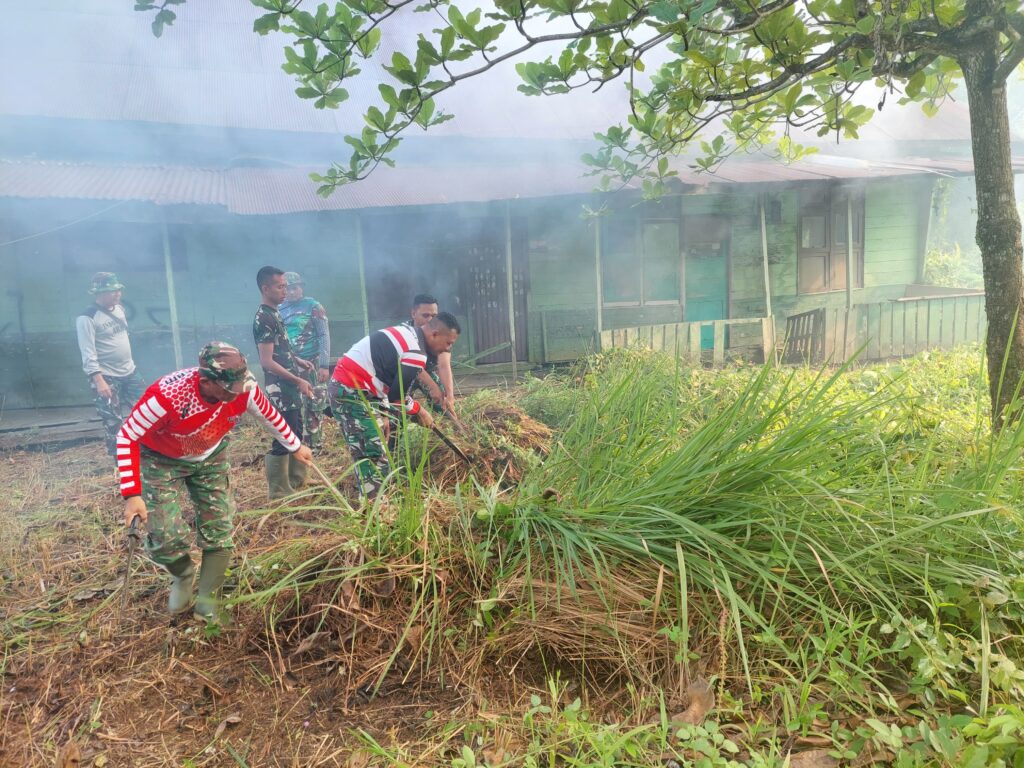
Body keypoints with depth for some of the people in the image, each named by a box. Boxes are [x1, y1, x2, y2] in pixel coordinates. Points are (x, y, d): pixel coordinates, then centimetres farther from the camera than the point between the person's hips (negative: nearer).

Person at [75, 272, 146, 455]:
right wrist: (98, 380, -26)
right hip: (107, 378, -8)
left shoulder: (119, 308, 7)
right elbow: (88, 354, -20)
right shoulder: (87, 318, -17)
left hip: (130, 372, 8)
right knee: (113, 422, -1)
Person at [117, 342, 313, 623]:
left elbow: (270, 415, -5)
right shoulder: (168, 395, -40)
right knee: (167, 537, -13)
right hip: (162, 460, -3)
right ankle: (183, 576, 23)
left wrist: (295, 447, 9)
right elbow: (127, 437, -27)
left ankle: (206, 602, 19)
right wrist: (132, 495, -31)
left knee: (219, 532, -1)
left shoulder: (244, 389, -27)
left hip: (210, 458, 3)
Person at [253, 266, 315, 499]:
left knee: (296, 434, 18)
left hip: (290, 387, 10)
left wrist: (297, 361, 10)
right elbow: (267, 361, -21)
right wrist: (298, 381, -21)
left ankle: (297, 480, 31)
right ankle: (279, 492, 8)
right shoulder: (263, 318, -17)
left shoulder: (274, 314, 12)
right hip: (280, 389, -10)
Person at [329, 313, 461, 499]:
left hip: (341, 385, 10)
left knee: (364, 455, 16)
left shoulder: (407, 333, 15)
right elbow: (397, 396, -11)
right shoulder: (416, 353, -16)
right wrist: (420, 412, 7)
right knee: (377, 458, -3)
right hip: (354, 393, -10)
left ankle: (369, 500, 25)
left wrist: (383, 414, 16)